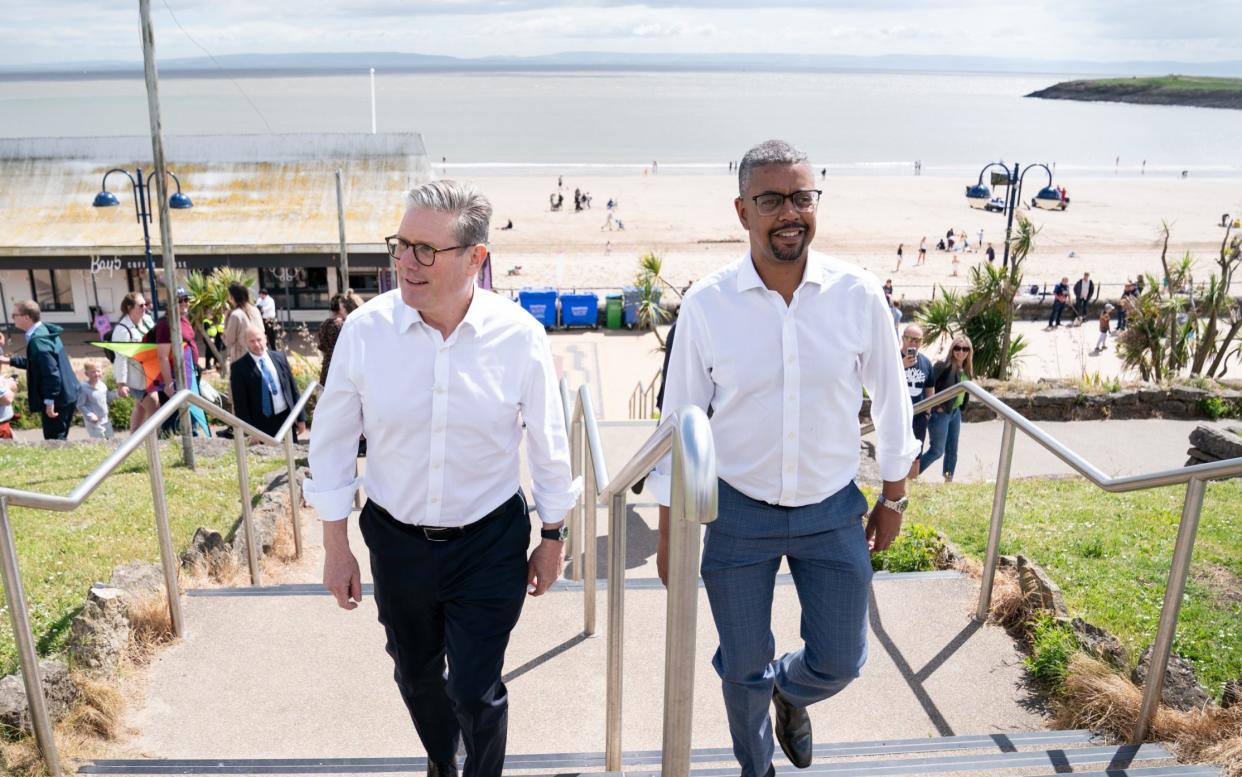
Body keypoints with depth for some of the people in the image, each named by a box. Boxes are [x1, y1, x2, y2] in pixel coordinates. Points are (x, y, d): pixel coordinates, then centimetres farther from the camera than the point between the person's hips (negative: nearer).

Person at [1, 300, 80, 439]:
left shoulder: (38, 340, -22)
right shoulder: (43, 332, 10)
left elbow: (51, 372, -27)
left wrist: (49, 401, -23)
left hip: (57, 399, -10)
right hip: (65, 396, 10)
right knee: (59, 439, 18)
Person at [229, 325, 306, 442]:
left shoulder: (279, 357, 6)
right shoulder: (239, 367, -5)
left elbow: (293, 387, 10)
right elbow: (240, 404, -6)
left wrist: (301, 417, 8)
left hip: (287, 419, 4)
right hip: (262, 426, -3)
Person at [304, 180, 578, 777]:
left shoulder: (520, 336, -16)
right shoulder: (364, 330, -14)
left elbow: (548, 446, -3)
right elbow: (332, 441, -2)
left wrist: (552, 537, 5)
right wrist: (335, 546, 1)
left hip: (489, 545, -2)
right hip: (396, 541, 3)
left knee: (476, 691, 4)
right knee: (416, 676, 23)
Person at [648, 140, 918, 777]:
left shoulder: (859, 295, -10)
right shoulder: (706, 304, -13)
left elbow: (891, 405, 3)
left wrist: (892, 499, 10)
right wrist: (669, 532, -1)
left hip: (833, 511, 1)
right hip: (739, 513, -1)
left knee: (839, 663, 13)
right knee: (743, 668, 15)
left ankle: (789, 693, 50)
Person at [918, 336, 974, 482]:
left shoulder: (967, 370, 4)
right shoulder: (943, 366, -19)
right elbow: (930, 387, -22)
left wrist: (960, 408, 10)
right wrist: (936, 406, -21)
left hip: (956, 413, 8)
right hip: (940, 413, -8)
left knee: (952, 450, 16)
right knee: (937, 450, -4)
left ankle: (948, 480, 29)